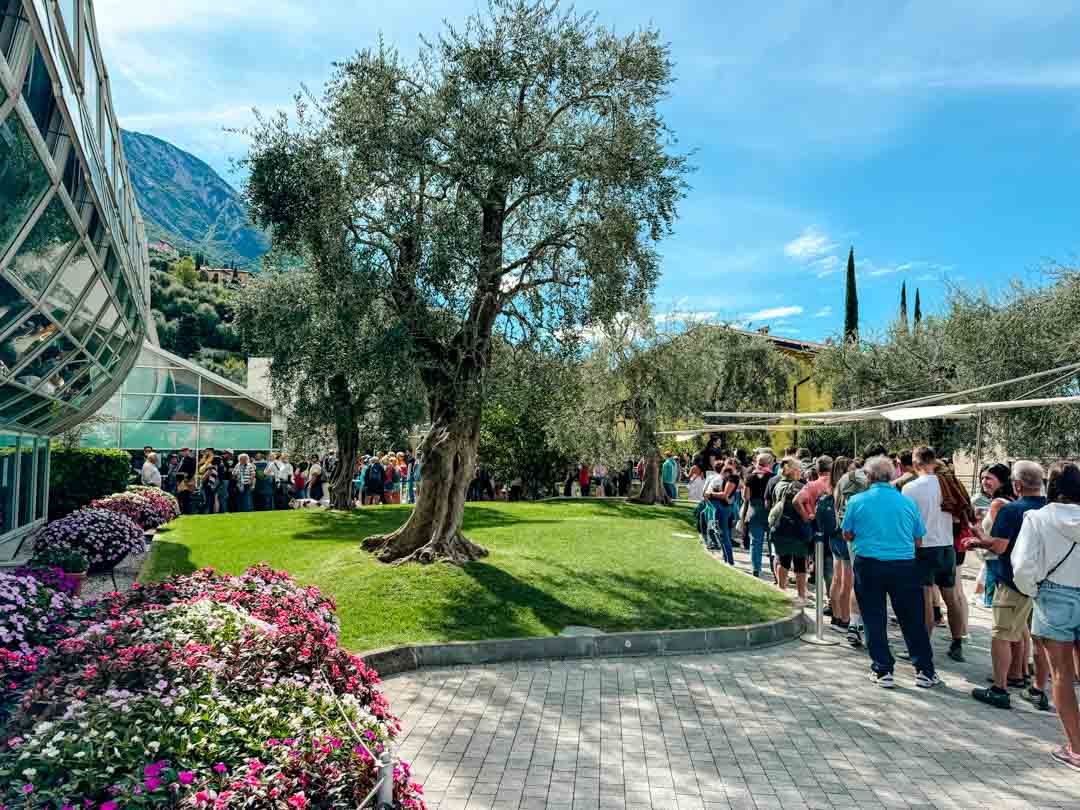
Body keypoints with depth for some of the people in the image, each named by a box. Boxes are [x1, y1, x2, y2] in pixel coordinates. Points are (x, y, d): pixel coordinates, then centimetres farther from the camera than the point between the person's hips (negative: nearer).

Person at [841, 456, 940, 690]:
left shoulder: (856, 501, -4)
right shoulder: (907, 502, 1)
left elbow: (847, 535, 3)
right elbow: (918, 540, 6)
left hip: (868, 565, -1)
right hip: (905, 565, 1)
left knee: (874, 620, 9)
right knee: (913, 620, 12)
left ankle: (883, 671, 14)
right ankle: (924, 671, 19)